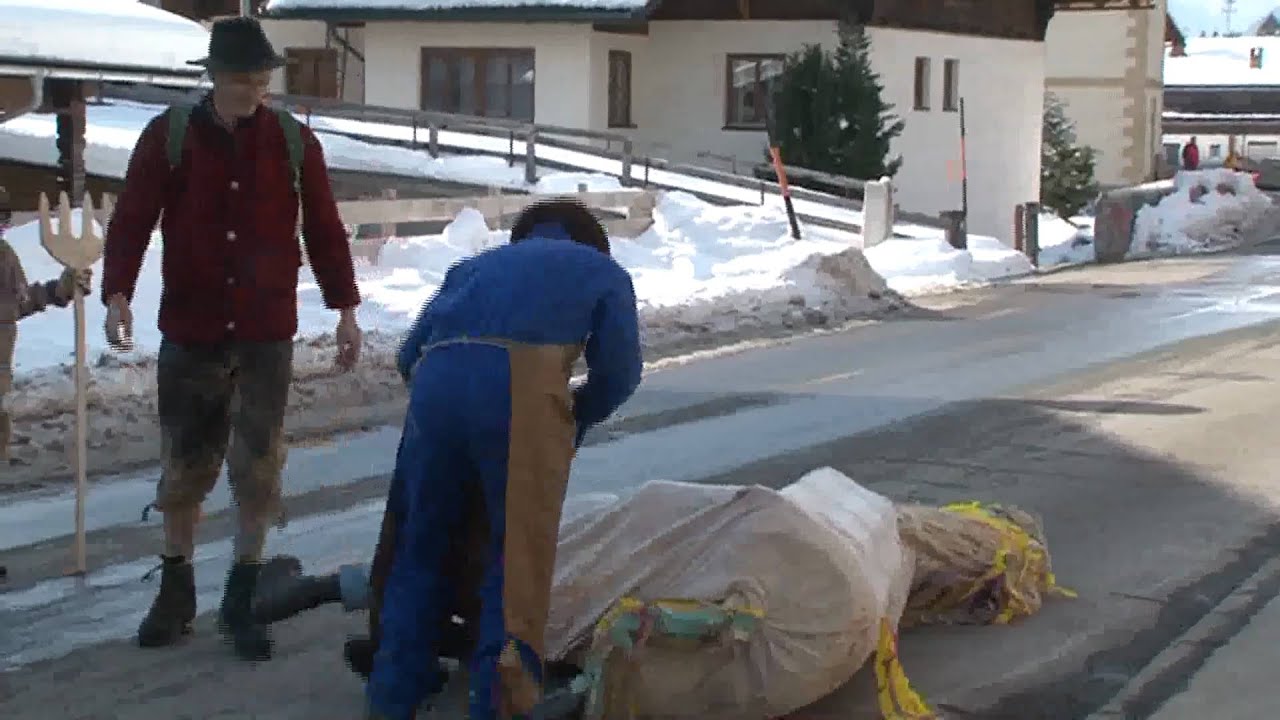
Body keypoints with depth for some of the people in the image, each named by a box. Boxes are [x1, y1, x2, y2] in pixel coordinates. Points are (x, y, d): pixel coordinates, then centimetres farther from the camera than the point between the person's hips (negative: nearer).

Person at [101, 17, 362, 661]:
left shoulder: (294, 142, 2)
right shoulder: (168, 136, -2)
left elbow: (324, 229, 6)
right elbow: (131, 219, -5)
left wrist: (344, 308, 4)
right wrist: (117, 293, -19)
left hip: (267, 335, 0)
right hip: (189, 333, 0)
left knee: (259, 466, -1)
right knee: (183, 464, 8)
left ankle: (242, 600, 11)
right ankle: (175, 590, 24)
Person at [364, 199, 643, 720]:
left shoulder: (475, 265, 38)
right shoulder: (603, 270, 30)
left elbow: (409, 355, 27)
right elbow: (619, 370, 16)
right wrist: (573, 424, 32)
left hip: (436, 379, 4)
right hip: (522, 384, -4)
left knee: (423, 544, 14)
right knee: (519, 549, 1)